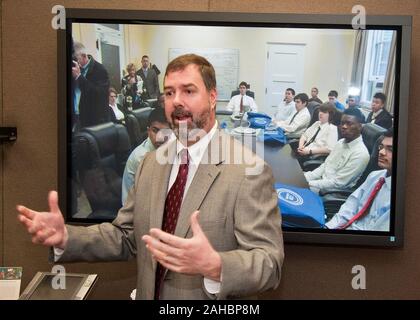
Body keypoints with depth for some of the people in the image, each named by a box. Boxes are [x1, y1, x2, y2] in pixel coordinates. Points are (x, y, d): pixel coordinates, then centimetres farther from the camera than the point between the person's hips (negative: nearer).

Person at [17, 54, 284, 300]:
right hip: (148, 293, 6)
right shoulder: (151, 162, 2)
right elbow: (126, 237, 4)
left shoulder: (249, 171, -18)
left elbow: (269, 263, -21)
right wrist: (65, 237, -11)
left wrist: (214, 265, -39)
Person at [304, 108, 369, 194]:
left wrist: (309, 184, -20)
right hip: (322, 182, 8)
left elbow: (338, 183, -21)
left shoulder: (360, 153, -20)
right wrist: (305, 177, -1)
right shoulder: (341, 142, 7)